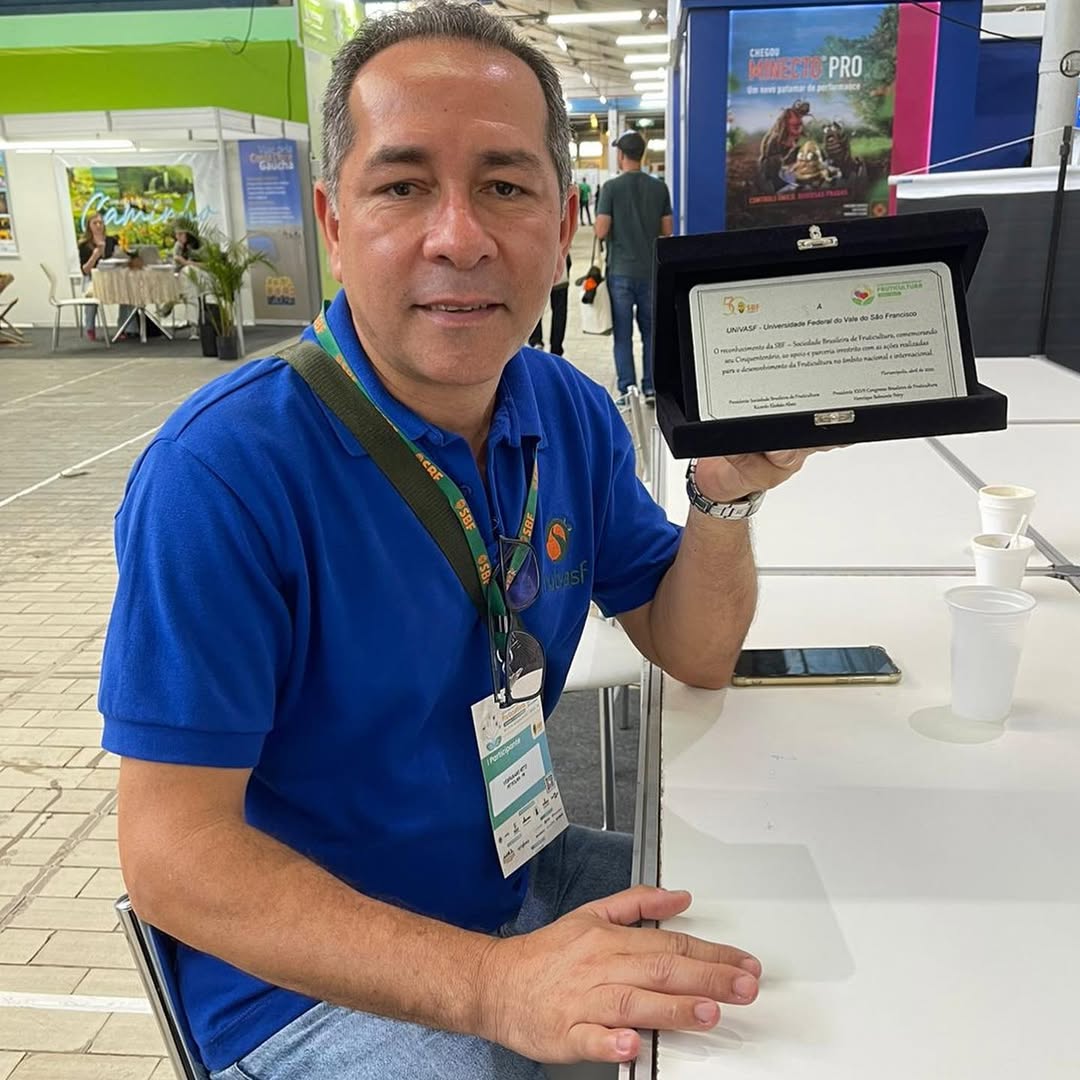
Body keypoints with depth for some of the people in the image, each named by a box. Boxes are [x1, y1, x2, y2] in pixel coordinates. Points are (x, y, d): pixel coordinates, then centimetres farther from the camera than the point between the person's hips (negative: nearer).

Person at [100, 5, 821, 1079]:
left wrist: (725, 493, -17)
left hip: (521, 878, 6)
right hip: (307, 975, -5)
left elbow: (694, 653, 2)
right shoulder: (221, 470, -24)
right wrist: (494, 982, -33)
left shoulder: (574, 415, -4)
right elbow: (171, 852, -24)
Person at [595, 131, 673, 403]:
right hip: (650, 270, 3)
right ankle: (651, 387, 13)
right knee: (650, 331, 11)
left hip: (620, 271, -3)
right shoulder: (659, 187, 2)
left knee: (623, 334, 3)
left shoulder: (612, 187, -9)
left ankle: (627, 388, 0)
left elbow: (601, 231, -12)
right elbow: (666, 230, 5)